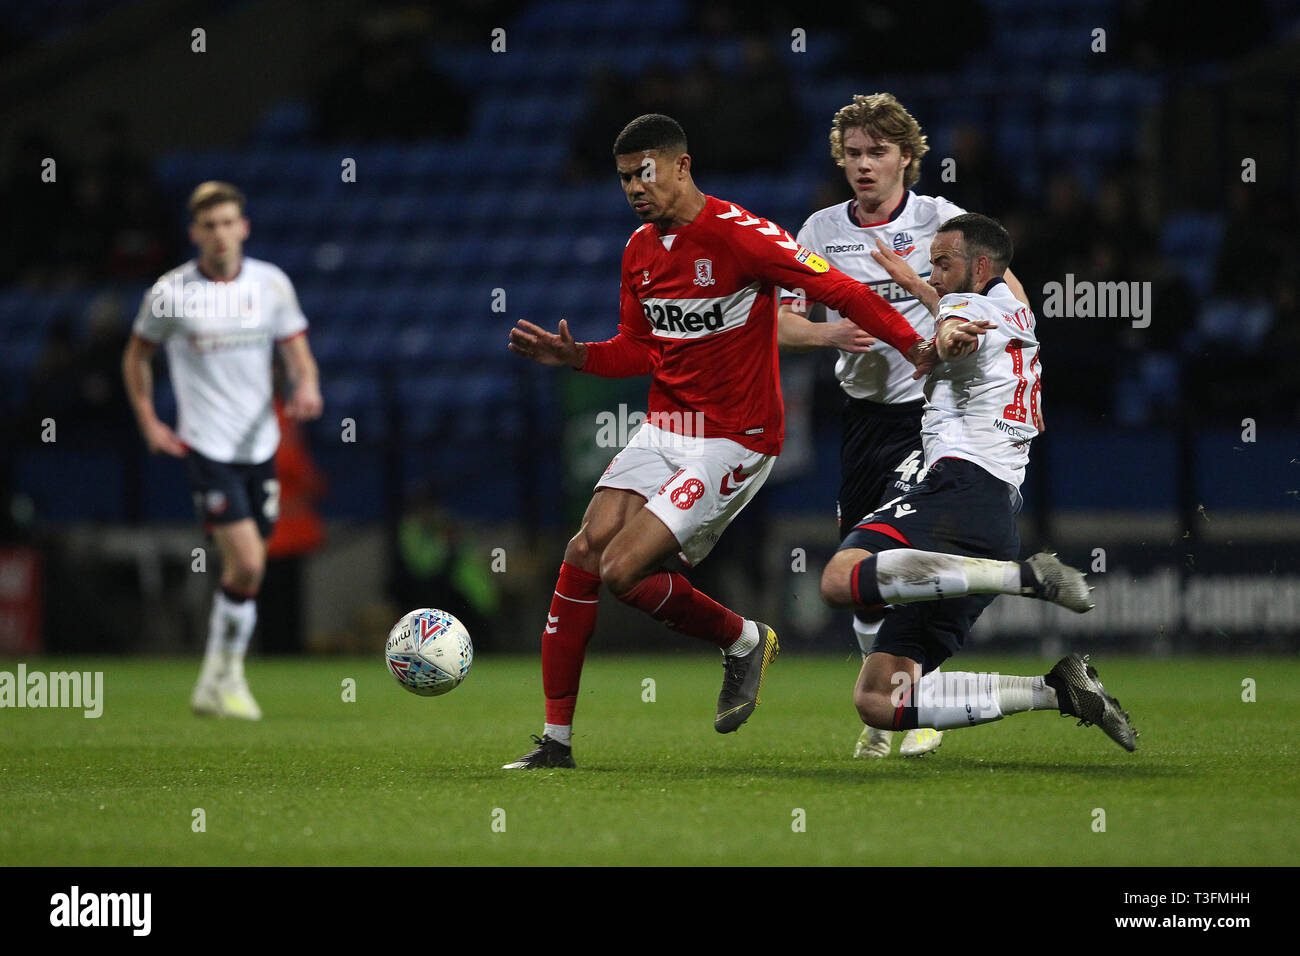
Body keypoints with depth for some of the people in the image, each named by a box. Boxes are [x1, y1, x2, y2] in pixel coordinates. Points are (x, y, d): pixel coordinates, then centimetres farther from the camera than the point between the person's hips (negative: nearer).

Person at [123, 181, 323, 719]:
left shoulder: (271, 284, 2)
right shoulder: (170, 292, -5)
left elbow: (297, 351, 6)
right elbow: (137, 356, 9)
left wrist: (307, 387, -16)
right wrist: (149, 422, 0)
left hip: (260, 444, 4)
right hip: (206, 446, -4)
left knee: (249, 572, 8)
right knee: (246, 564, -16)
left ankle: (220, 683, 23)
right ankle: (222, 676, -1)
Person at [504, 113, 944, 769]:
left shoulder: (738, 235, -15)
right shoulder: (640, 249, 9)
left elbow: (838, 290, -16)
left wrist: (917, 347, -26)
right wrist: (574, 356, 3)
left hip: (734, 438, -7)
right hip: (664, 429, 7)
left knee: (623, 571, -17)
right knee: (584, 553, -7)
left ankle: (743, 641, 11)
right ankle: (556, 738, 2)